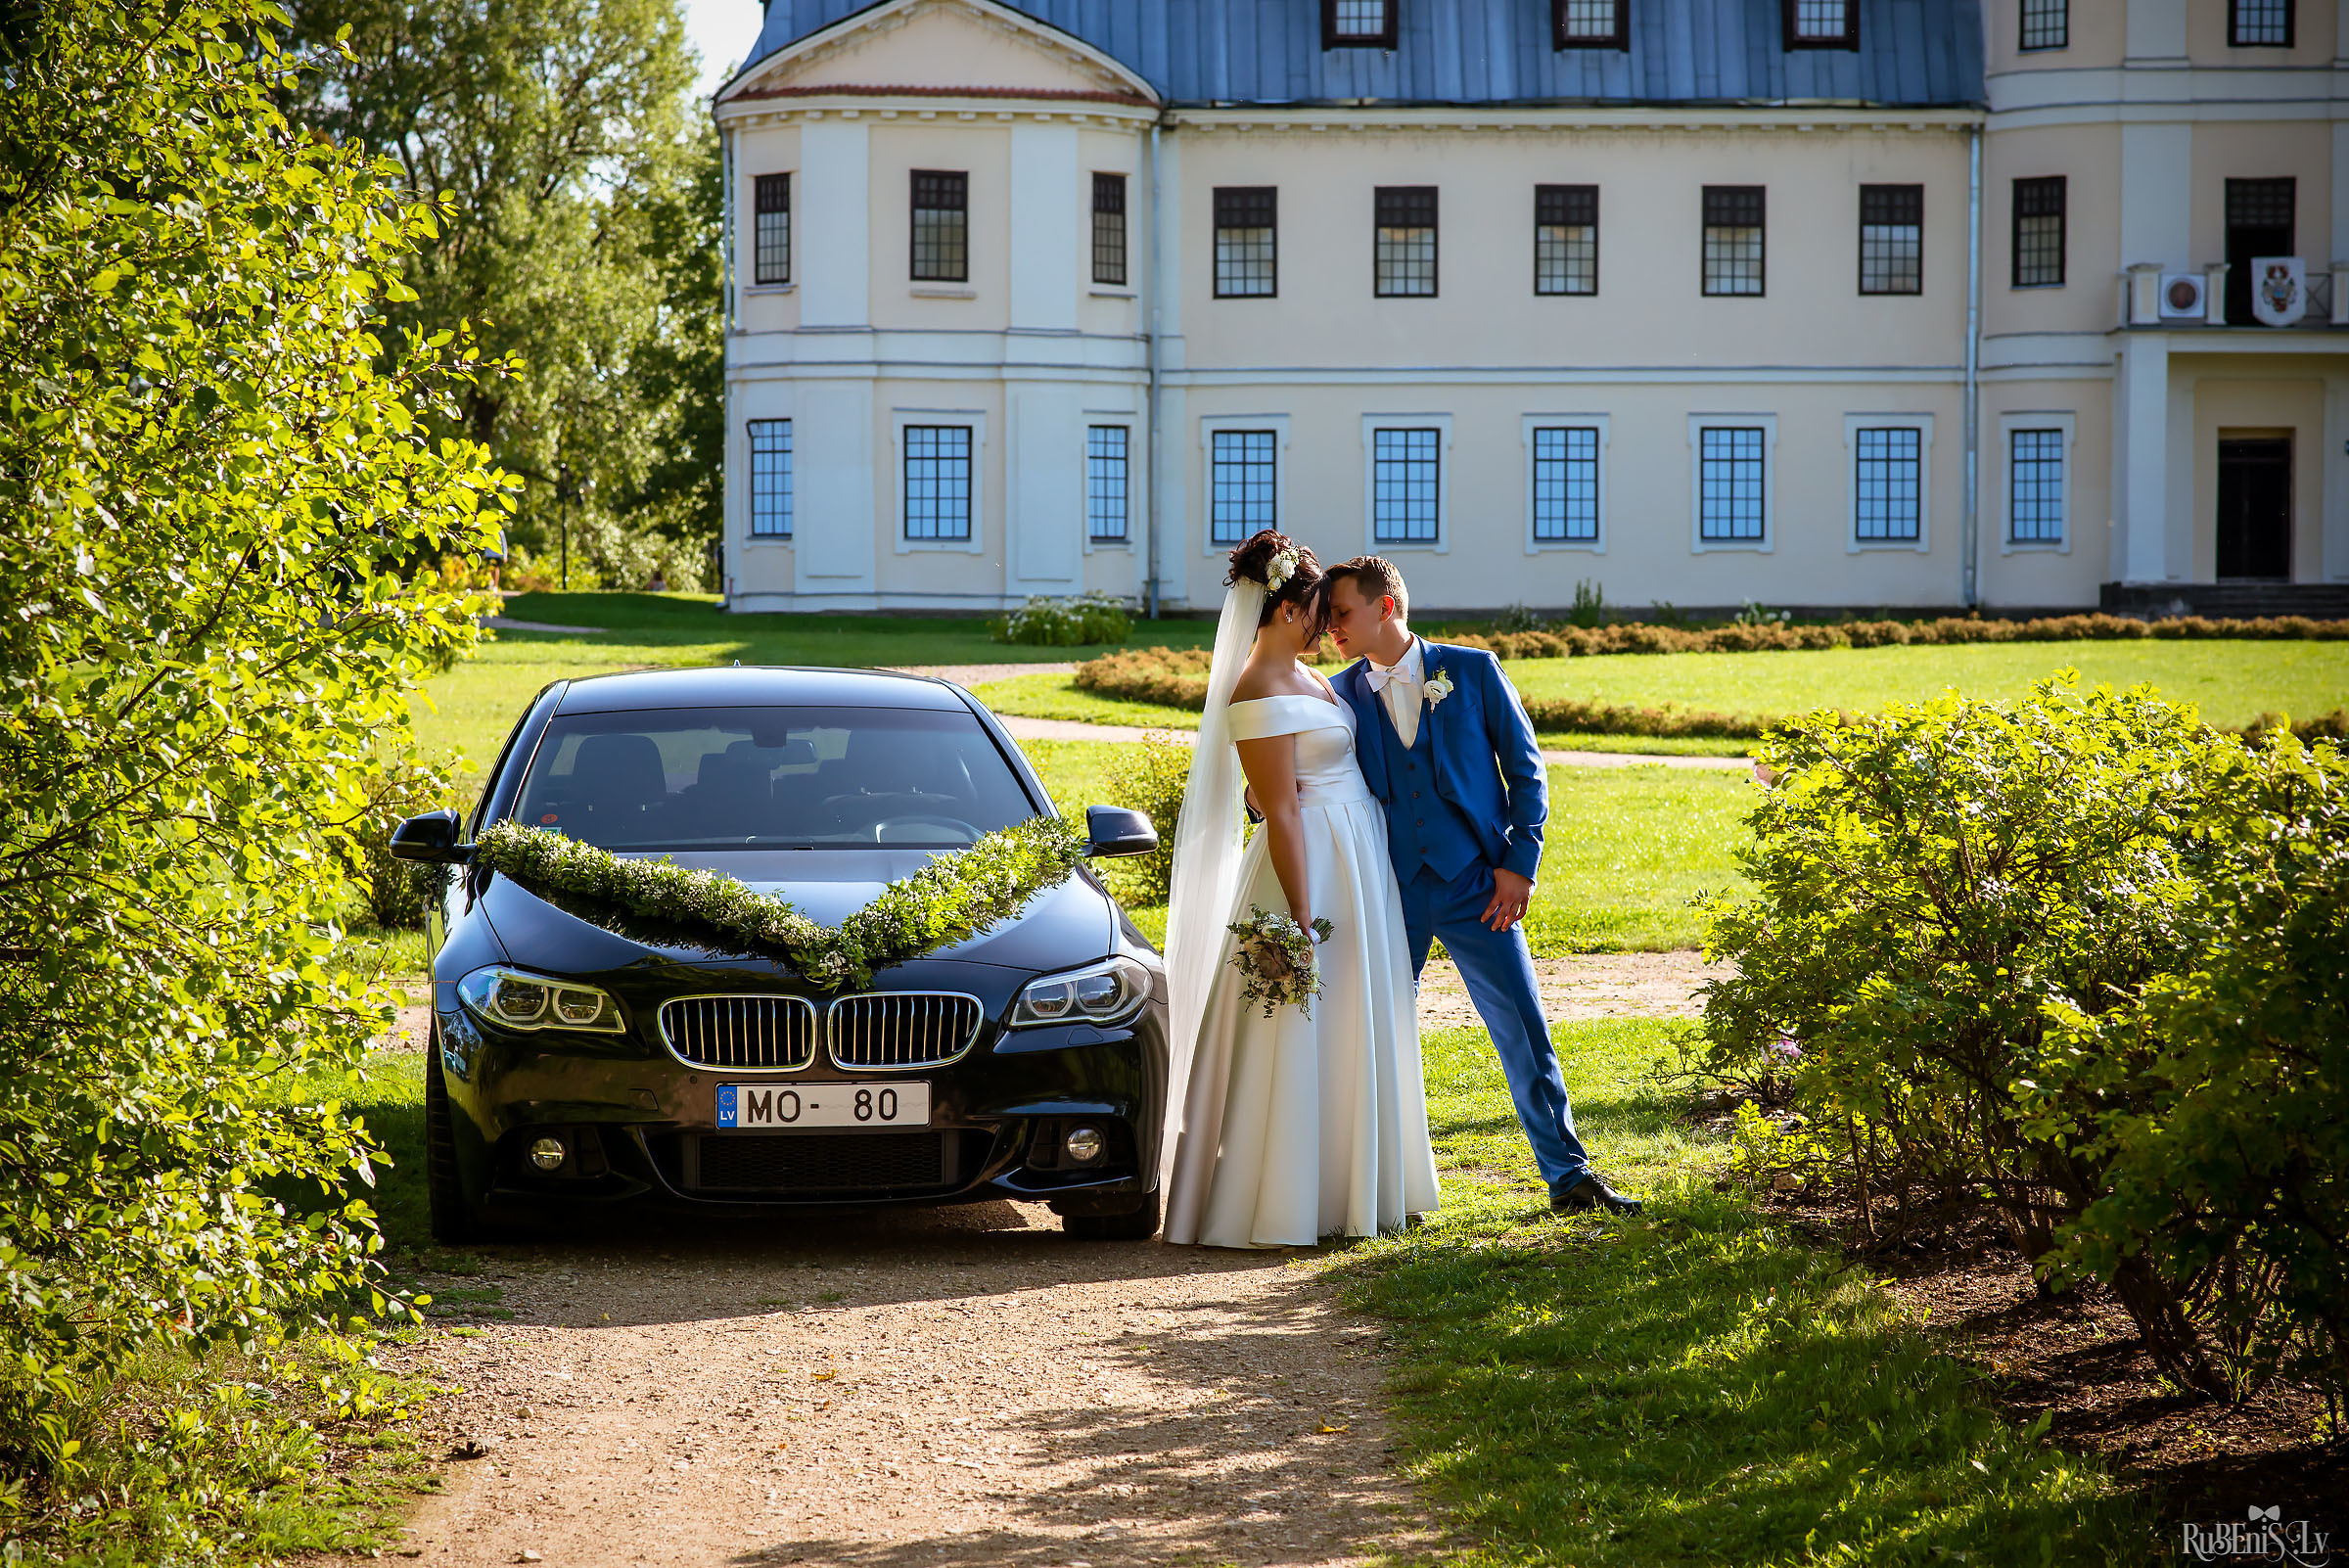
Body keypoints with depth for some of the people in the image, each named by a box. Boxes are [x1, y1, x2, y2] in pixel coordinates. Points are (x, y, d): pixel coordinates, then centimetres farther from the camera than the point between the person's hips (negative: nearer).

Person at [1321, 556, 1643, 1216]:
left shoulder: (1472, 671, 1)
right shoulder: (1340, 696, 6)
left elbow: (1526, 770, 3)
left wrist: (1520, 864, -5)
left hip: (1475, 887, -2)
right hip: (1387, 892, 2)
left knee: (1525, 1032, -1)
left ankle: (1568, 1175, 8)